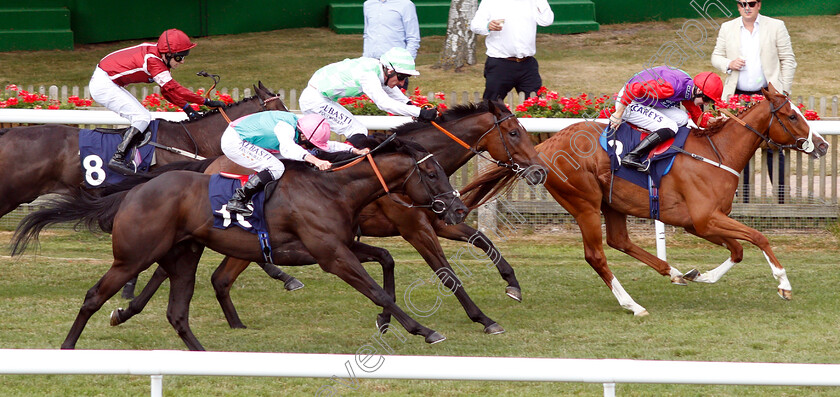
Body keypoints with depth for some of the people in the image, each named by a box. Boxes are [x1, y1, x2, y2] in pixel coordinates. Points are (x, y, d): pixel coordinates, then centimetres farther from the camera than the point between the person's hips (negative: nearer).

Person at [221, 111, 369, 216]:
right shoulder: (286, 127, -26)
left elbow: (327, 146, 12)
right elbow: (287, 148, -47)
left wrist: (355, 150, 2)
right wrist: (314, 160, -60)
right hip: (234, 141, -10)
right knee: (276, 168, -19)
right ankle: (236, 201, -19)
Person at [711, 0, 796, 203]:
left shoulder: (776, 26, 4)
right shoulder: (727, 28, 10)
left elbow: (788, 61, 5)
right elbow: (716, 57, 15)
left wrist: (784, 91, -2)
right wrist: (729, 64, -8)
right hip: (737, 95, 2)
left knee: (773, 148, -3)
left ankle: (781, 195, 3)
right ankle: (743, 196, 10)